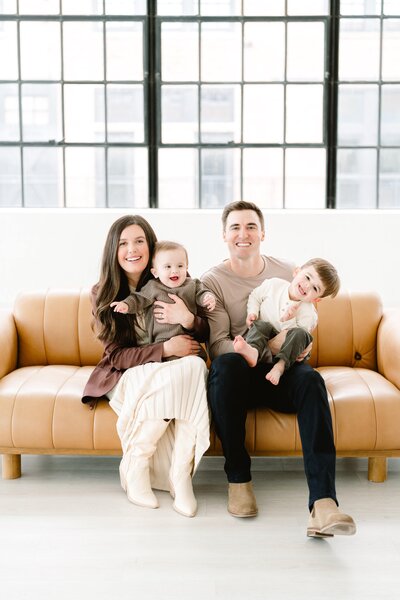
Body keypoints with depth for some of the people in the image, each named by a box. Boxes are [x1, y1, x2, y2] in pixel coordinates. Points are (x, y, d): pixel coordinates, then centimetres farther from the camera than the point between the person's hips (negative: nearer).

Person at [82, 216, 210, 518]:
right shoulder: (103, 293, -5)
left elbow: (205, 335, 2)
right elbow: (116, 355, -8)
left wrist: (189, 320, -22)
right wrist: (165, 349, -23)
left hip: (177, 370, 2)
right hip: (127, 376, -2)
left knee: (196, 366, -33)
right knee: (175, 376, -33)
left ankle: (181, 473, -29)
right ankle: (136, 466, -20)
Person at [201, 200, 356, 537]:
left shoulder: (289, 274, 10)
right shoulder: (212, 281, 1)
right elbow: (217, 345, -11)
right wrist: (265, 345, -29)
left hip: (281, 371, 2)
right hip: (240, 374, -1)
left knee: (311, 380, -32)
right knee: (228, 364, -36)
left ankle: (323, 503, -44)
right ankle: (238, 478, -22)